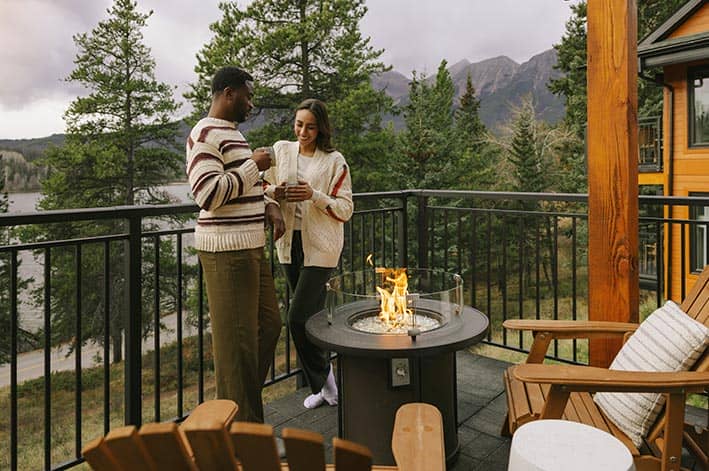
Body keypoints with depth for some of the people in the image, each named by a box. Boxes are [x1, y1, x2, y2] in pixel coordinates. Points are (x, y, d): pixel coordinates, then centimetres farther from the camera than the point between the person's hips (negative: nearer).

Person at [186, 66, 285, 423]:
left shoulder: (233, 133, 20)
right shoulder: (205, 134, -11)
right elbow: (209, 194, -22)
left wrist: (270, 206, 8)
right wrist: (253, 164, -13)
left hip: (251, 247, 10)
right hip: (226, 250, -10)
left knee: (268, 325, 16)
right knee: (237, 339, -2)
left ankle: (246, 411, 32)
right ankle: (241, 423, 14)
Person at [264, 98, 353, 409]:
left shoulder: (334, 161, -5)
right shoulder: (281, 150, 7)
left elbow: (345, 210, -6)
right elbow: (264, 186, 17)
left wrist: (314, 195, -20)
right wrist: (274, 193, -6)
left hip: (320, 247, -5)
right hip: (290, 244, 5)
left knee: (299, 317, -10)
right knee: (312, 316, 13)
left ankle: (322, 380, 14)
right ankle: (322, 386, 29)